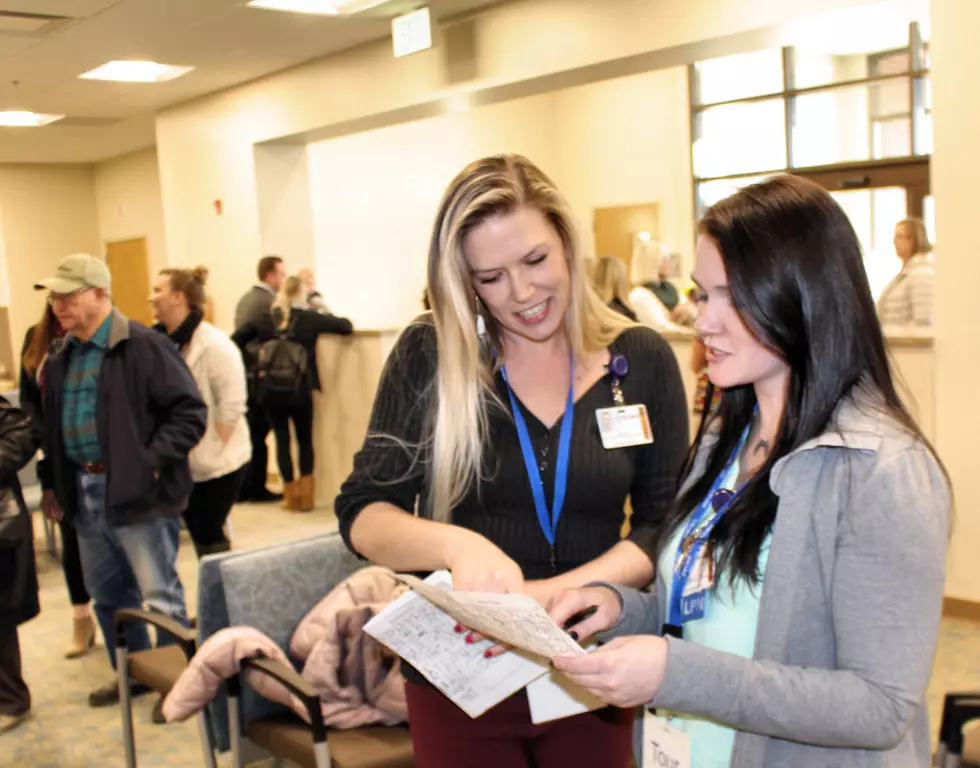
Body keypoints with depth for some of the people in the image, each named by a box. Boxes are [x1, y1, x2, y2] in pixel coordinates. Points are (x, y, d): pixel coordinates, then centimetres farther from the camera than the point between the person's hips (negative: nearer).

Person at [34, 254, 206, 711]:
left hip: (138, 493, -8)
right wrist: (52, 483, 17)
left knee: (160, 596, 2)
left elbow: (189, 412, -16)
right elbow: (52, 427, 21)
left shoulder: (143, 346, -13)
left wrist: (151, 462, -20)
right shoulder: (61, 360, 12)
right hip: (85, 493, 8)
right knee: (108, 593, 19)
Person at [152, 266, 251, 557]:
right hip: (180, 464, 6)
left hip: (217, 464, -6)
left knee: (208, 537, -1)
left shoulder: (214, 344, -15)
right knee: (197, 534, 14)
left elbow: (230, 405, -16)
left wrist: (212, 450, -15)